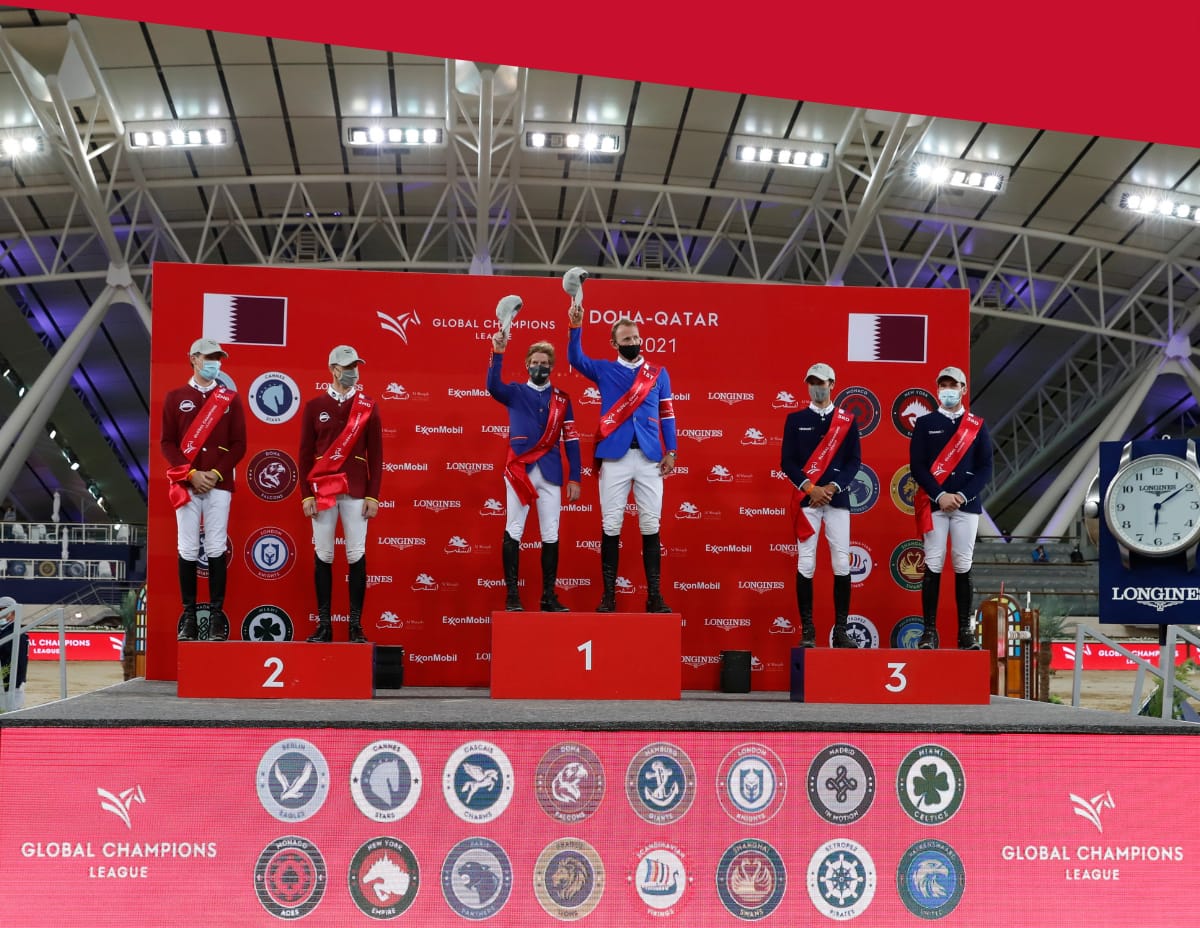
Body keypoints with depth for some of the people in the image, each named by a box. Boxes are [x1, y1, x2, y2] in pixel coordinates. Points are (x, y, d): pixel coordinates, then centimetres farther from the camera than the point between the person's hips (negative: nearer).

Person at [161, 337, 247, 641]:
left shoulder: (231, 399, 9)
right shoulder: (175, 397, 9)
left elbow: (239, 444, 6)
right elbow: (167, 442, 4)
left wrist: (216, 473, -7)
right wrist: (191, 473, -9)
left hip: (219, 484, 0)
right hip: (186, 484, 0)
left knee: (216, 549, -2)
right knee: (188, 550, -1)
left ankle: (217, 615, 2)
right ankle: (188, 616, 4)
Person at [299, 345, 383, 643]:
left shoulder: (368, 407, 5)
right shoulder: (314, 406, 5)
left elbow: (376, 455, 4)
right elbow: (305, 453, 4)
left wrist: (373, 495, -2)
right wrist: (307, 495, -2)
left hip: (356, 492, 0)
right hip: (322, 492, 0)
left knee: (357, 556, 0)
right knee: (322, 556, 3)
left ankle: (356, 625, 5)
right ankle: (324, 625, 8)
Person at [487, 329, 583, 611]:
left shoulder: (561, 399, 12)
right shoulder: (515, 393, 7)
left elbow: (571, 440, 10)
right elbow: (493, 386, -16)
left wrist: (574, 479, 4)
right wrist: (498, 352, -29)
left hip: (550, 473, 2)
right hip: (519, 471, -2)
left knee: (551, 535, 3)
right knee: (513, 532, -3)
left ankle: (548, 596, 9)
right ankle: (512, 595, 1)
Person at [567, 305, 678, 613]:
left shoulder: (659, 374, 12)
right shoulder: (604, 370, 9)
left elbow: (666, 415, 11)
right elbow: (575, 359, -7)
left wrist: (670, 452, 3)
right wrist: (576, 327, -22)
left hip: (650, 456, 1)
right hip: (615, 456, -1)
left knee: (650, 525, 1)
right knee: (610, 525, 0)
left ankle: (654, 596, 5)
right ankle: (608, 595, 5)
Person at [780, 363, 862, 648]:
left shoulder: (848, 421, 9)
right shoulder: (795, 419, 7)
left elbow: (854, 461, 4)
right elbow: (787, 460, 2)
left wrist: (832, 487, -10)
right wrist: (810, 488, -11)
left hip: (837, 498, 1)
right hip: (806, 499, -1)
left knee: (842, 564, -2)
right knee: (806, 565, -3)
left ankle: (841, 630, 6)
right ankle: (807, 631, 2)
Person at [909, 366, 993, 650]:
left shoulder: (977, 426, 9)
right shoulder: (925, 423, 7)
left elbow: (985, 468, 4)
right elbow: (917, 466, 0)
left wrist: (962, 496, -10)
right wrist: (940, 496, -11)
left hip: (966, 504, 1)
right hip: (934, 504, -1)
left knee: (963, 566, 2)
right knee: (933, 565, -4)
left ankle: (965, 631, 7)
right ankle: (930, 631, -1)